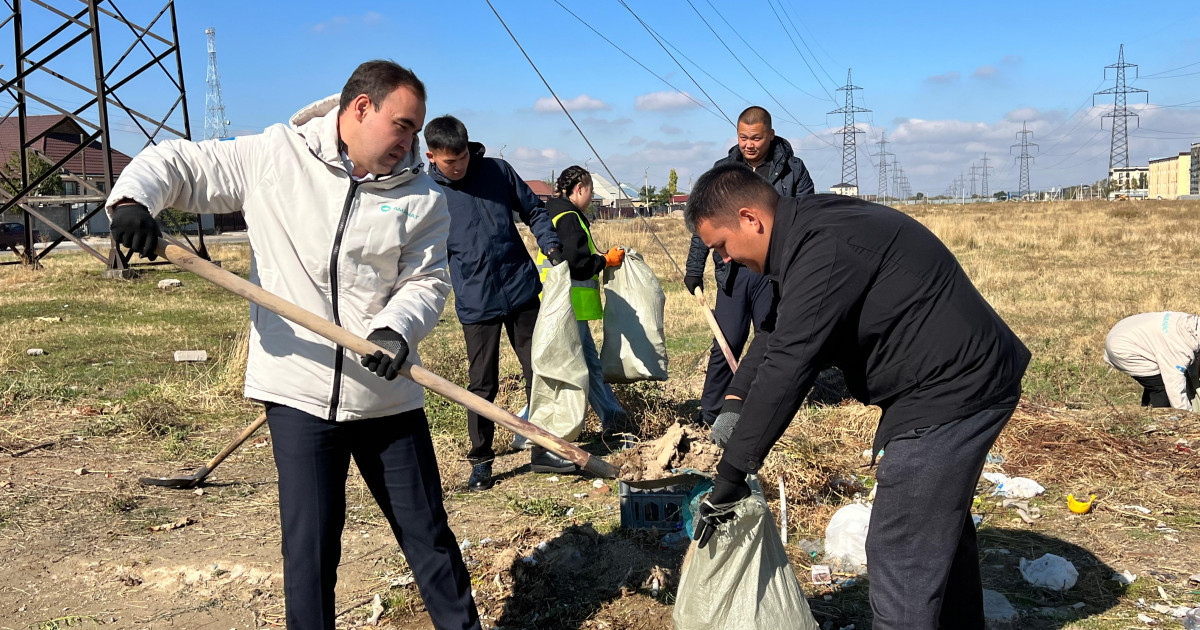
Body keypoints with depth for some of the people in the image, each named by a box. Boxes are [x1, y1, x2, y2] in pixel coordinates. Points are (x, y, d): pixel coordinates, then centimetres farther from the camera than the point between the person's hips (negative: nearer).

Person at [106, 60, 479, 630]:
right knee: (310, 547, 4)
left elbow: (428, 279, -1)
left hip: (389, 397, 2)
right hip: (298, 393, -1)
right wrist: (133, 198, -18)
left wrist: (398, 327, -21)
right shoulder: (272, 158, 0)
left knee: (428, 535, 12)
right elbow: (174, 163, 4)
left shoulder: (421, 196, 3)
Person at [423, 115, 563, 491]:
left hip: (522, 290, 2)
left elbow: (534, 210, 11)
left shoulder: (498, 171, 2)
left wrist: (551, 246, -5)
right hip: (475, 302, -2)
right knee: (482, 385, 4)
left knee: (538, 371, 10)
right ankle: (480, 460, 19)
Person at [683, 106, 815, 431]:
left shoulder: (793, 169, 3)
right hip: (734, 270, 1)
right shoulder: (723, 170, 8)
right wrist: (695, 268, 7)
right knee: (726, 344, 1)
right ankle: (710, 414, 10)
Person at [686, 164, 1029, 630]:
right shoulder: (811, 229, 8)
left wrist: (731, 474, -22)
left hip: (950, 394, -11)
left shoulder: (824, 250, -25)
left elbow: (786, 366, -28)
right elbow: (776, 334, 17)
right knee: (941, 525, 25)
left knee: (900, 553, -5)